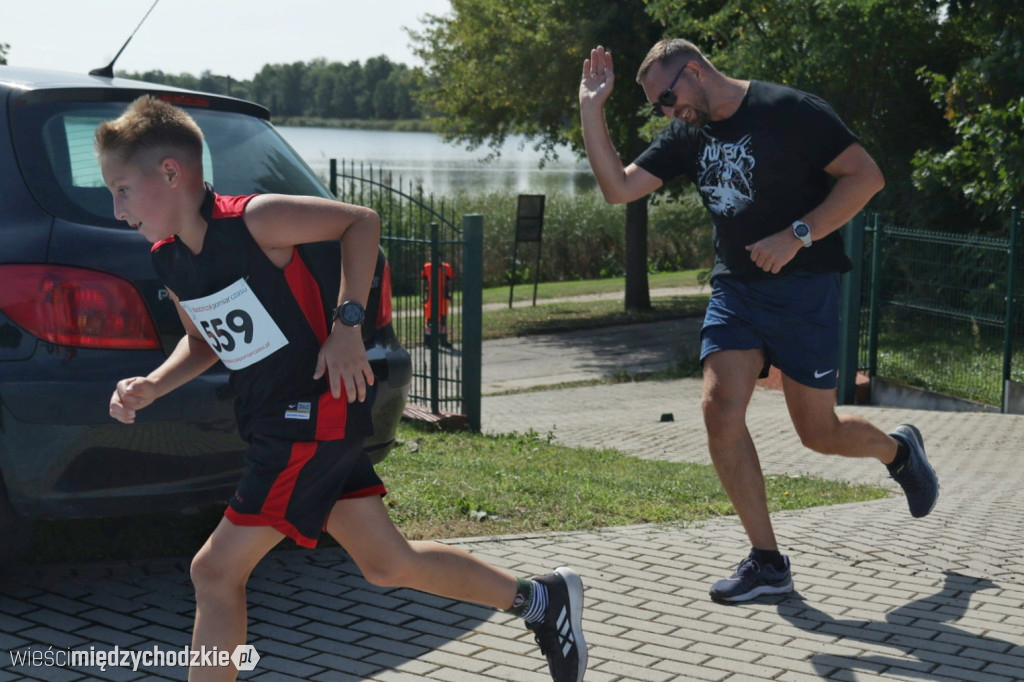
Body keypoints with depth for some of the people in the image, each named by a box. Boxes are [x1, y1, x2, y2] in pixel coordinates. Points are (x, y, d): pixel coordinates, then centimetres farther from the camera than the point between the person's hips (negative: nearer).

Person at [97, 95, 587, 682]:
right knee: (388, 563, 15)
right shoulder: (166, 259, 6)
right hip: (275, 421, 9)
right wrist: (151, 387, 2)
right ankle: (542, 600, 30)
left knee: (216, 570, -8)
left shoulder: (253, 220, -17)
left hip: (318, 410, -9)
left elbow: (362, 220, -12)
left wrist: (346, 325, -20)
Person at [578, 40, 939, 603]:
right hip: (734, 288, 6)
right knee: (719, 409, -11)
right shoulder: (688, 134, 8)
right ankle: (767, 562, -1)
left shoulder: (788, 111, -11)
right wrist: (591, 109, -4)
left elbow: (866, 176, -13)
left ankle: (898, 449, 36)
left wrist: (797, 235, -21)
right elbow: (618, 188, 5)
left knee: (818, 432, 1)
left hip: (802, 287, -6)